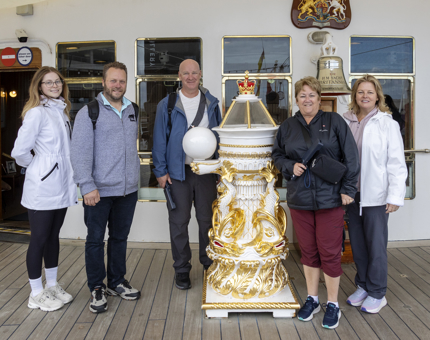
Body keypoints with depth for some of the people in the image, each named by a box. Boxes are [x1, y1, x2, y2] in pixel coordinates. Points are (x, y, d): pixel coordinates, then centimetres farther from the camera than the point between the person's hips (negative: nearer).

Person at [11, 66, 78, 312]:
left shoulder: (62, 110, 11)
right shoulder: (37, 112, -14)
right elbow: (20, 151, -16)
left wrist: (68, 175, 7)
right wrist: (36, 166, 1)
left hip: (62, 185, 7)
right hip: (43, 187, -7)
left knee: (54, 236, 17)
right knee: (39, 239, 5)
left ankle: (52, 286, 30)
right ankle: (37, 294, 19)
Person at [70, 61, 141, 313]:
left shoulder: (132, 110, 11)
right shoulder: (89, 112, -7)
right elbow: (81, 152, -11)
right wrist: (88, 186, -17)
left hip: (128, 189, 5)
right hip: (99, 191, -5)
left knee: (120, 237, 15)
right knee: (96, 240, 5)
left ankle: (116, 282, 30)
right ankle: (97, 288, 21)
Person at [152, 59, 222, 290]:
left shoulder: (212, 103, 8)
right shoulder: (167, 105, 1)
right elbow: (159, 139, 0)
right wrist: (161, 171, -5)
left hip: (206, 171, 2)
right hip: (178, 171, -2)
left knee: (207, 219, 10)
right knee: (179, 221, 5)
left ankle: (210, 263, 27)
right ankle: (182, 269, 18)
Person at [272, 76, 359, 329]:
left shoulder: (334, 121, 0)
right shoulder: (287, 127, 9)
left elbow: (350, 157, -3)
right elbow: (277, 155, 15)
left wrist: (347, 189, -8)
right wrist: (290, 166, -6)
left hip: (330, 199, -3)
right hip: (299, 199, 3)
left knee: (329, 252, 2)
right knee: (308, 251, 12)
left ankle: (333, 304, 19)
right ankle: (312, 299, 29)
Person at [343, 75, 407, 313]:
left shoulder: (387, 124, -4)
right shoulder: (345, 122, 4)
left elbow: (397, 163, -6)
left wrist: (395, 196, -10)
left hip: (376, 196, -3)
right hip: (352, 194, 4)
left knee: (376, 246, 4)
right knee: (357, 244, 14)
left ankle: (377, 293, 21)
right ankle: (363, 286, 31)